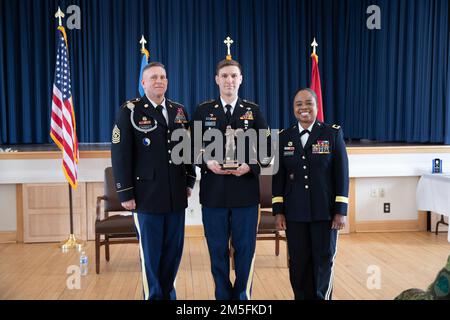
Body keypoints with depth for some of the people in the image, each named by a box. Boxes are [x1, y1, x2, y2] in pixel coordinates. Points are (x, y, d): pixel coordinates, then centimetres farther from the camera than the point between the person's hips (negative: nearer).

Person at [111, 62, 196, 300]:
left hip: (176, 194, 4)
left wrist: (190, 180, 10)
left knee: (174, 249, 11)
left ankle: (168, 293, 28)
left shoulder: (179, 110, 11)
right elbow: (120, 154, -7)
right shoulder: (130, 111, -3)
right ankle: (153, 295, 22)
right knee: (151, 251, 5)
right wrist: (125, 193, -10)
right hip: (147, 195, -4)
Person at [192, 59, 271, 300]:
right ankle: (223, 295, 24)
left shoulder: (253, 110, 6)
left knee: (245, 248, 6)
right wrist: (207, 163, -12)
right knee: (217, 249, 8)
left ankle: (242, 295, 24)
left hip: (246, 192, 0)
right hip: (213, 192, 0)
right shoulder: (203, 110, 6)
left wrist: (250, 166, -12)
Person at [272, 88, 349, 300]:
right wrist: (278, 211, 1)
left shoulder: (333, 134, -1)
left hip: (325, 211, -2)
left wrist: (340, 211, -7)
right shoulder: (284, 137, 6)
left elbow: (342, 175, -3)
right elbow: (278, 176, 6)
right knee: (298, 263, 8)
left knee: (324, 261, 6)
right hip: (295, 213, 2)